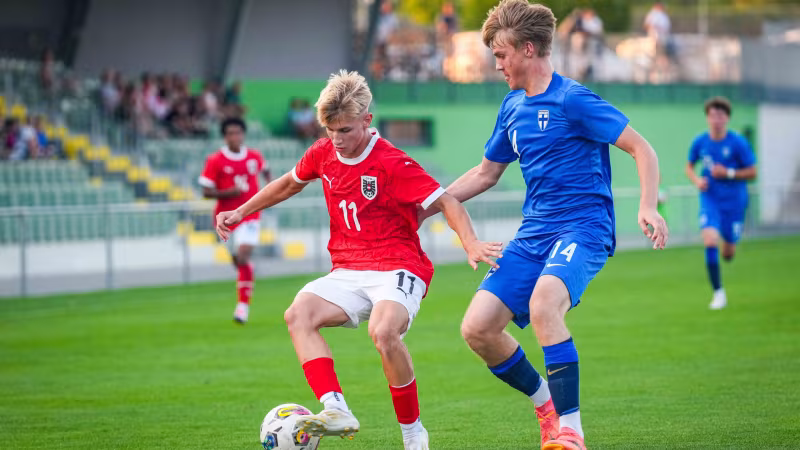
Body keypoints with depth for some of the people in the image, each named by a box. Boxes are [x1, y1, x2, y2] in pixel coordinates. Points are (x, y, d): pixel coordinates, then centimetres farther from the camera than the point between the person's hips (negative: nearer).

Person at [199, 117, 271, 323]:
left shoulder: (254, 157, 2)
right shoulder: (215, 161, -6)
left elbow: (265, 169, 26)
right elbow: (207, 192, -7)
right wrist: (229, 192, -21)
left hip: (249, 216, -1)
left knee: (243, 257, -20)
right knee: (239, 262, 11)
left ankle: (243, 304, -14)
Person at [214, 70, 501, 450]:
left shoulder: (392, 163, -11)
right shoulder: (323, 154, 7)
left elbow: (447, 203, -11)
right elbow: (289, 183, 28)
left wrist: (471, 244, -27)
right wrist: (240, 212, 28)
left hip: (398, 269, -6)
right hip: (348, 272, 6)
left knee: (383, 331, -36)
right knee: (298, 314, -24)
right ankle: (336, 410, -35)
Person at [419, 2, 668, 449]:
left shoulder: (571, 99, -9)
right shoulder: (513, 108, 14)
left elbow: (642, 149, -10)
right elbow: (486, 174, 28)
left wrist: (648, 207, -25)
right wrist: (423, 208, 23)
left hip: (582, 228, -8)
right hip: (533, 234, 8)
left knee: (543, 303, -36)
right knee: (478, 328, -6)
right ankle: (546, 404, 16)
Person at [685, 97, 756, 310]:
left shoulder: (738, 143, -11)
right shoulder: (700, 142, -3)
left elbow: (752, 172, -6)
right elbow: (689, 166, 14)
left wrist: (728, 173, -19)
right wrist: (697, 180, -7)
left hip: (734, 202, -1)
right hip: (710, 199, 1)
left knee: (728, 254, 6)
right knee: (710, 240, -22)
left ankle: (729, 243, 48)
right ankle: (718, 292, -11)